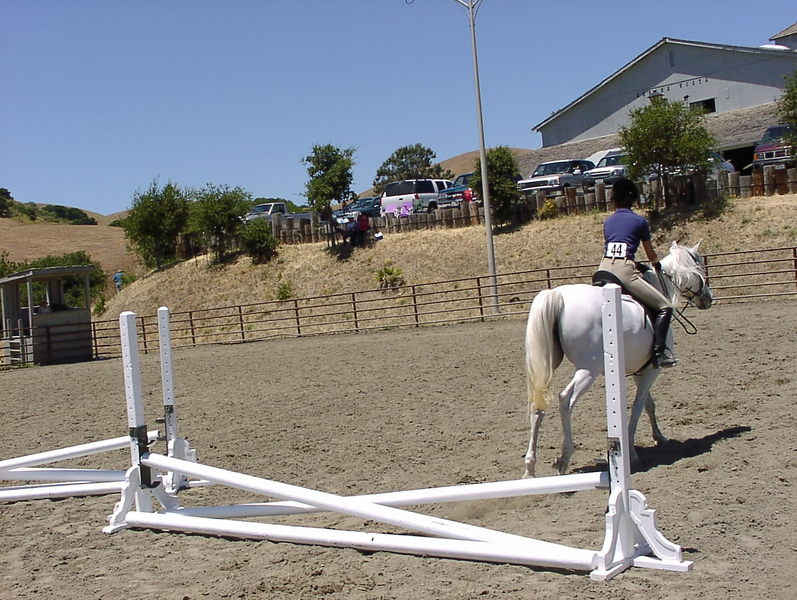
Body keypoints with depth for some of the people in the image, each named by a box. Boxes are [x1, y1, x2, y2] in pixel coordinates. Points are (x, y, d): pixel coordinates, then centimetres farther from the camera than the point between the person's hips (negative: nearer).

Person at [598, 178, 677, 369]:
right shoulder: (640, 221, 8)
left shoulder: (607, 222, 20)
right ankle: (659, 353, -12)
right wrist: (657, 265, 42)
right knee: (664, 307, -1)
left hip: (603, 270, 6)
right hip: (624, 269, -5)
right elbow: (650, 253, 19)